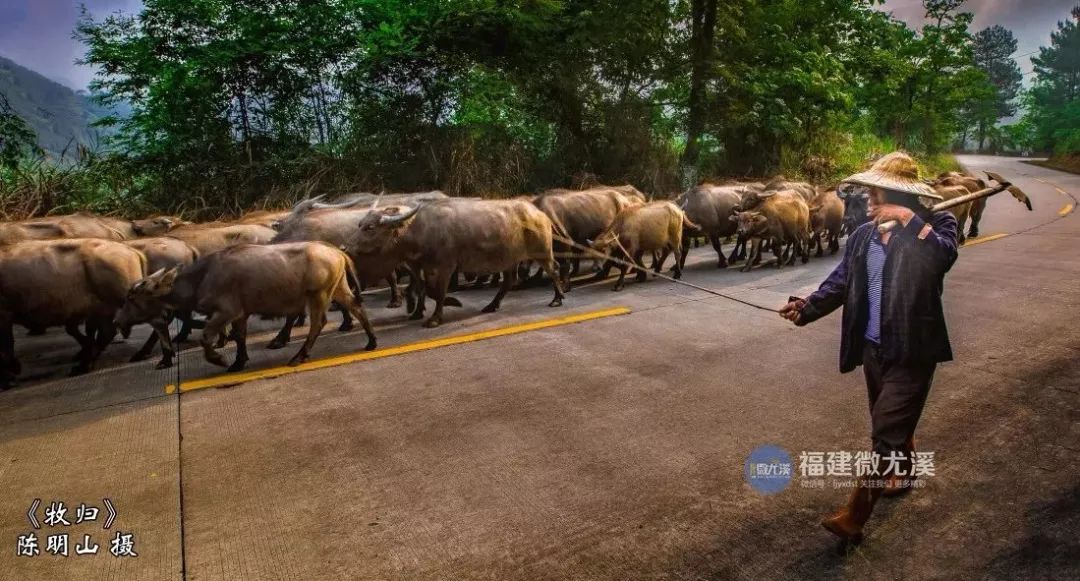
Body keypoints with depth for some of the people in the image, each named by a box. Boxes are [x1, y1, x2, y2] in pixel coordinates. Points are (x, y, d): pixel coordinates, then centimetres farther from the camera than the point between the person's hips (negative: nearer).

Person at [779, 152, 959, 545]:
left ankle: (854, 516, 1)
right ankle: (901, 474, 51)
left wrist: (910, 219, -28)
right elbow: (841, 281, 5)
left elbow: (941, 258, -32)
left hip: (912, 351, -6)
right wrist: (808, 307, -8)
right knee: (889, 424, 24)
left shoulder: (936, 227, -10)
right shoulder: (862, 236, 4)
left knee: (886, 432, -5)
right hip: (873, 348, 6)